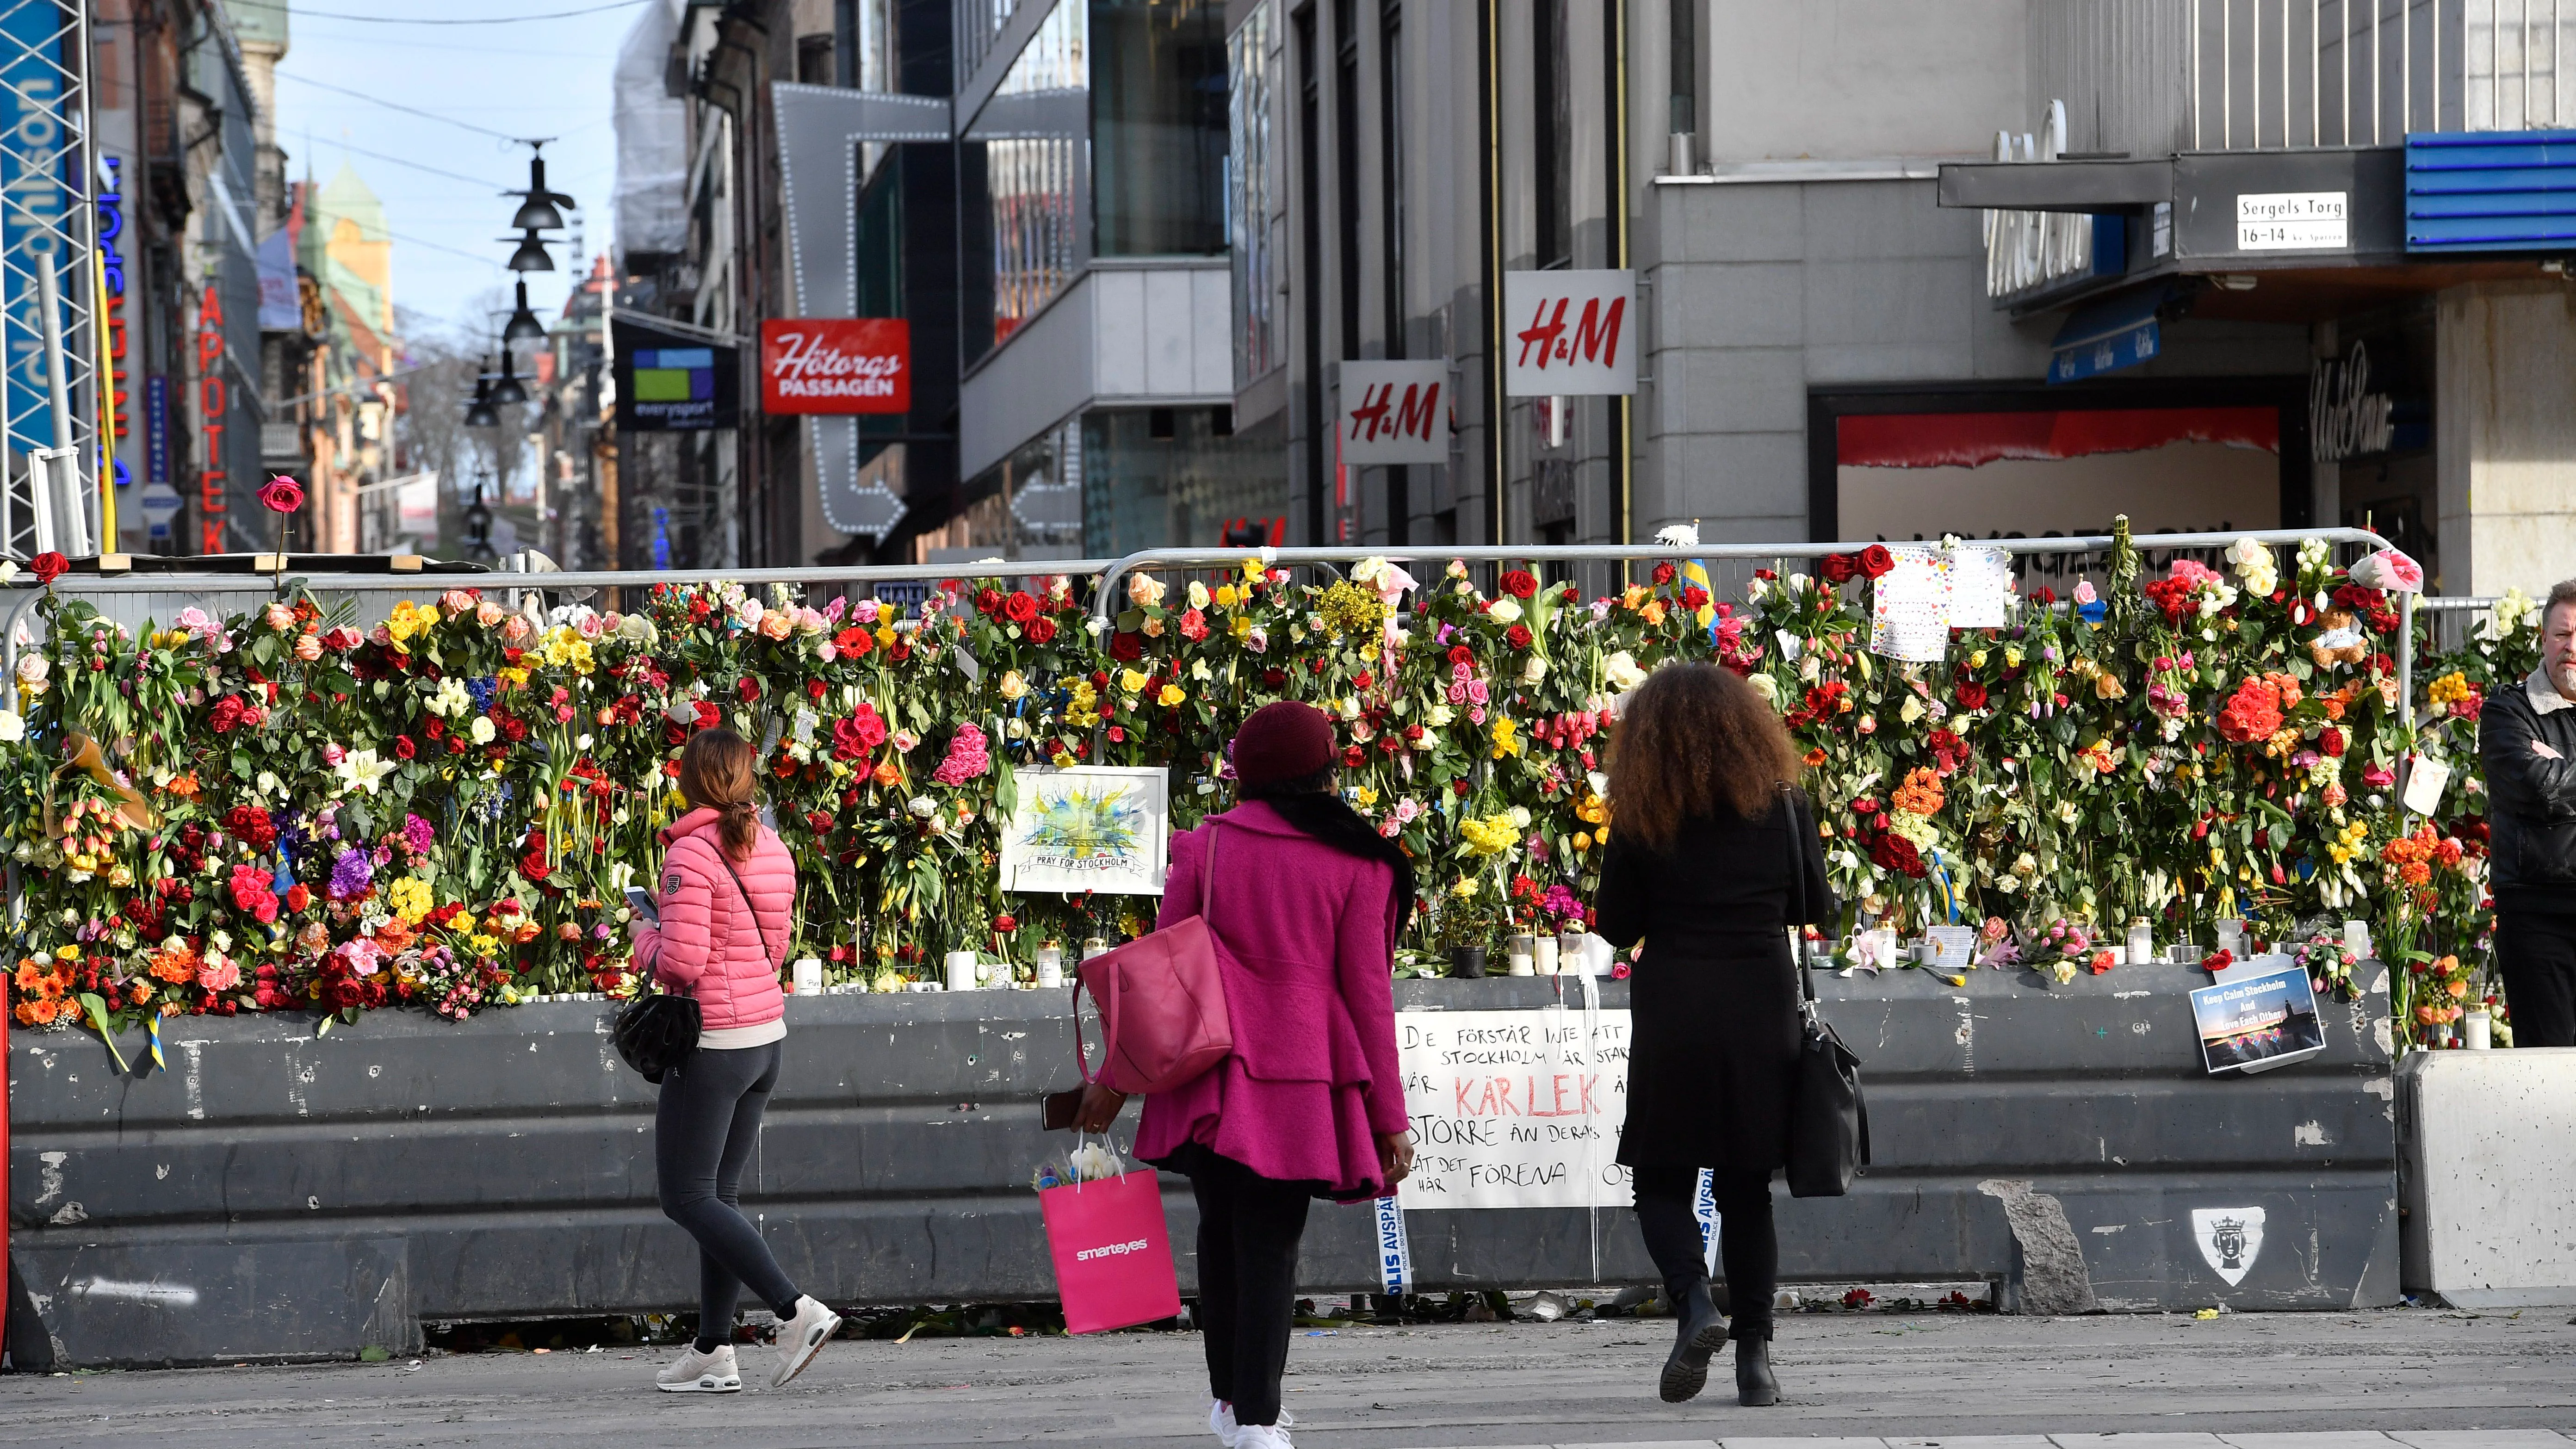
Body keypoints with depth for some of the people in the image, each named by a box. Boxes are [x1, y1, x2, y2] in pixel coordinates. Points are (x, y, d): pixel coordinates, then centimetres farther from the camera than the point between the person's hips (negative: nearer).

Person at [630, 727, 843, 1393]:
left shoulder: (691, 854, -16)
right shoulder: (770, 849, 8)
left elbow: (681, 963, -22)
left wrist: (646, 937, -1)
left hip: (712, 1042, -8)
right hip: (765, 1036, 8)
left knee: (687, 1197, -2)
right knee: (719, 1192, 14)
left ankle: (797, 1311, -14)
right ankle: (714, 1352, 14)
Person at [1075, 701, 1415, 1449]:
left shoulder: (1206, 847, 3)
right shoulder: (1355, 864, 1)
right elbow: (1368, 992, -1)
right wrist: (1390, 1118, 2)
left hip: (1209, 1077, 2)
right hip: (1301, 1080, -2)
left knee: (1222, 1232, 17)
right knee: (1270, 1247, 0)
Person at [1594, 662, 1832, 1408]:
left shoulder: (1642, 819, -5)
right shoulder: (1779, 804, 1)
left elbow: (1615, 926, -1)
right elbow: (1817, 907, 10)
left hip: (1673, 1013, -2)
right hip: (1763, 1007, 2)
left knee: (1662, 1178, 8)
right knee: (1746, 1185, 10)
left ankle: (1694, 1306, -17)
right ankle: (1754, 1356, 6)